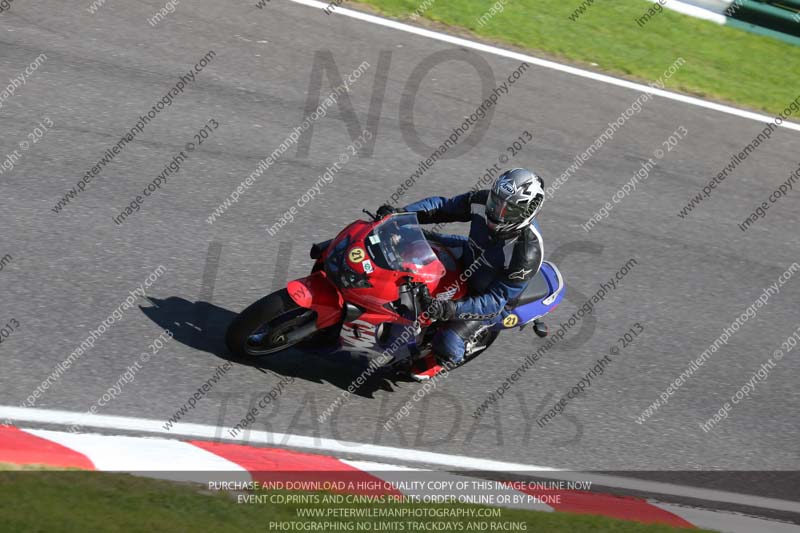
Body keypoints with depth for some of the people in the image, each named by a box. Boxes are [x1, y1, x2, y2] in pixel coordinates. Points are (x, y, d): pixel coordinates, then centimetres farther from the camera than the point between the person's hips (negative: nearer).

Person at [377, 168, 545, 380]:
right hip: (469, 258, 6)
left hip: (489, 299, -6)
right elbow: (443, 206, -9)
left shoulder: (527, 253, -39)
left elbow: (495, 301, -35)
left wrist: (452, 309, -46)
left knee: (448, 343, -19)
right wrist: (401, 212, -23)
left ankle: (442, 360, 21)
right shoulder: (483, 202, -25)